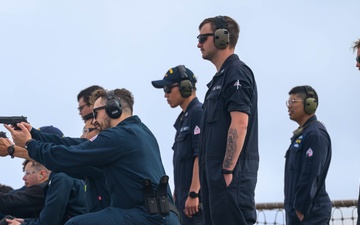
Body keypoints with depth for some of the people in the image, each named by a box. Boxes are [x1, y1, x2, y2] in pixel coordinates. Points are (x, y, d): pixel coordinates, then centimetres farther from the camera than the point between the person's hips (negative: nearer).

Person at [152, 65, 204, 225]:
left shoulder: (199, 113, -10)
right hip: (184, 196, 10)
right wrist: (177, 194, 22)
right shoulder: (183, 118, 21)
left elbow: (201, 156, -18)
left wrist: (193, 194, -23)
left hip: (195, 199, -10)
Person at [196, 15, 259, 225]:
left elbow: (240, 124, -18)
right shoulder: (220, 77, 22)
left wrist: (227, 169, -22)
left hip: (232, 171, -10)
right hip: (217, 171, 10)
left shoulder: (236, 72, -8)